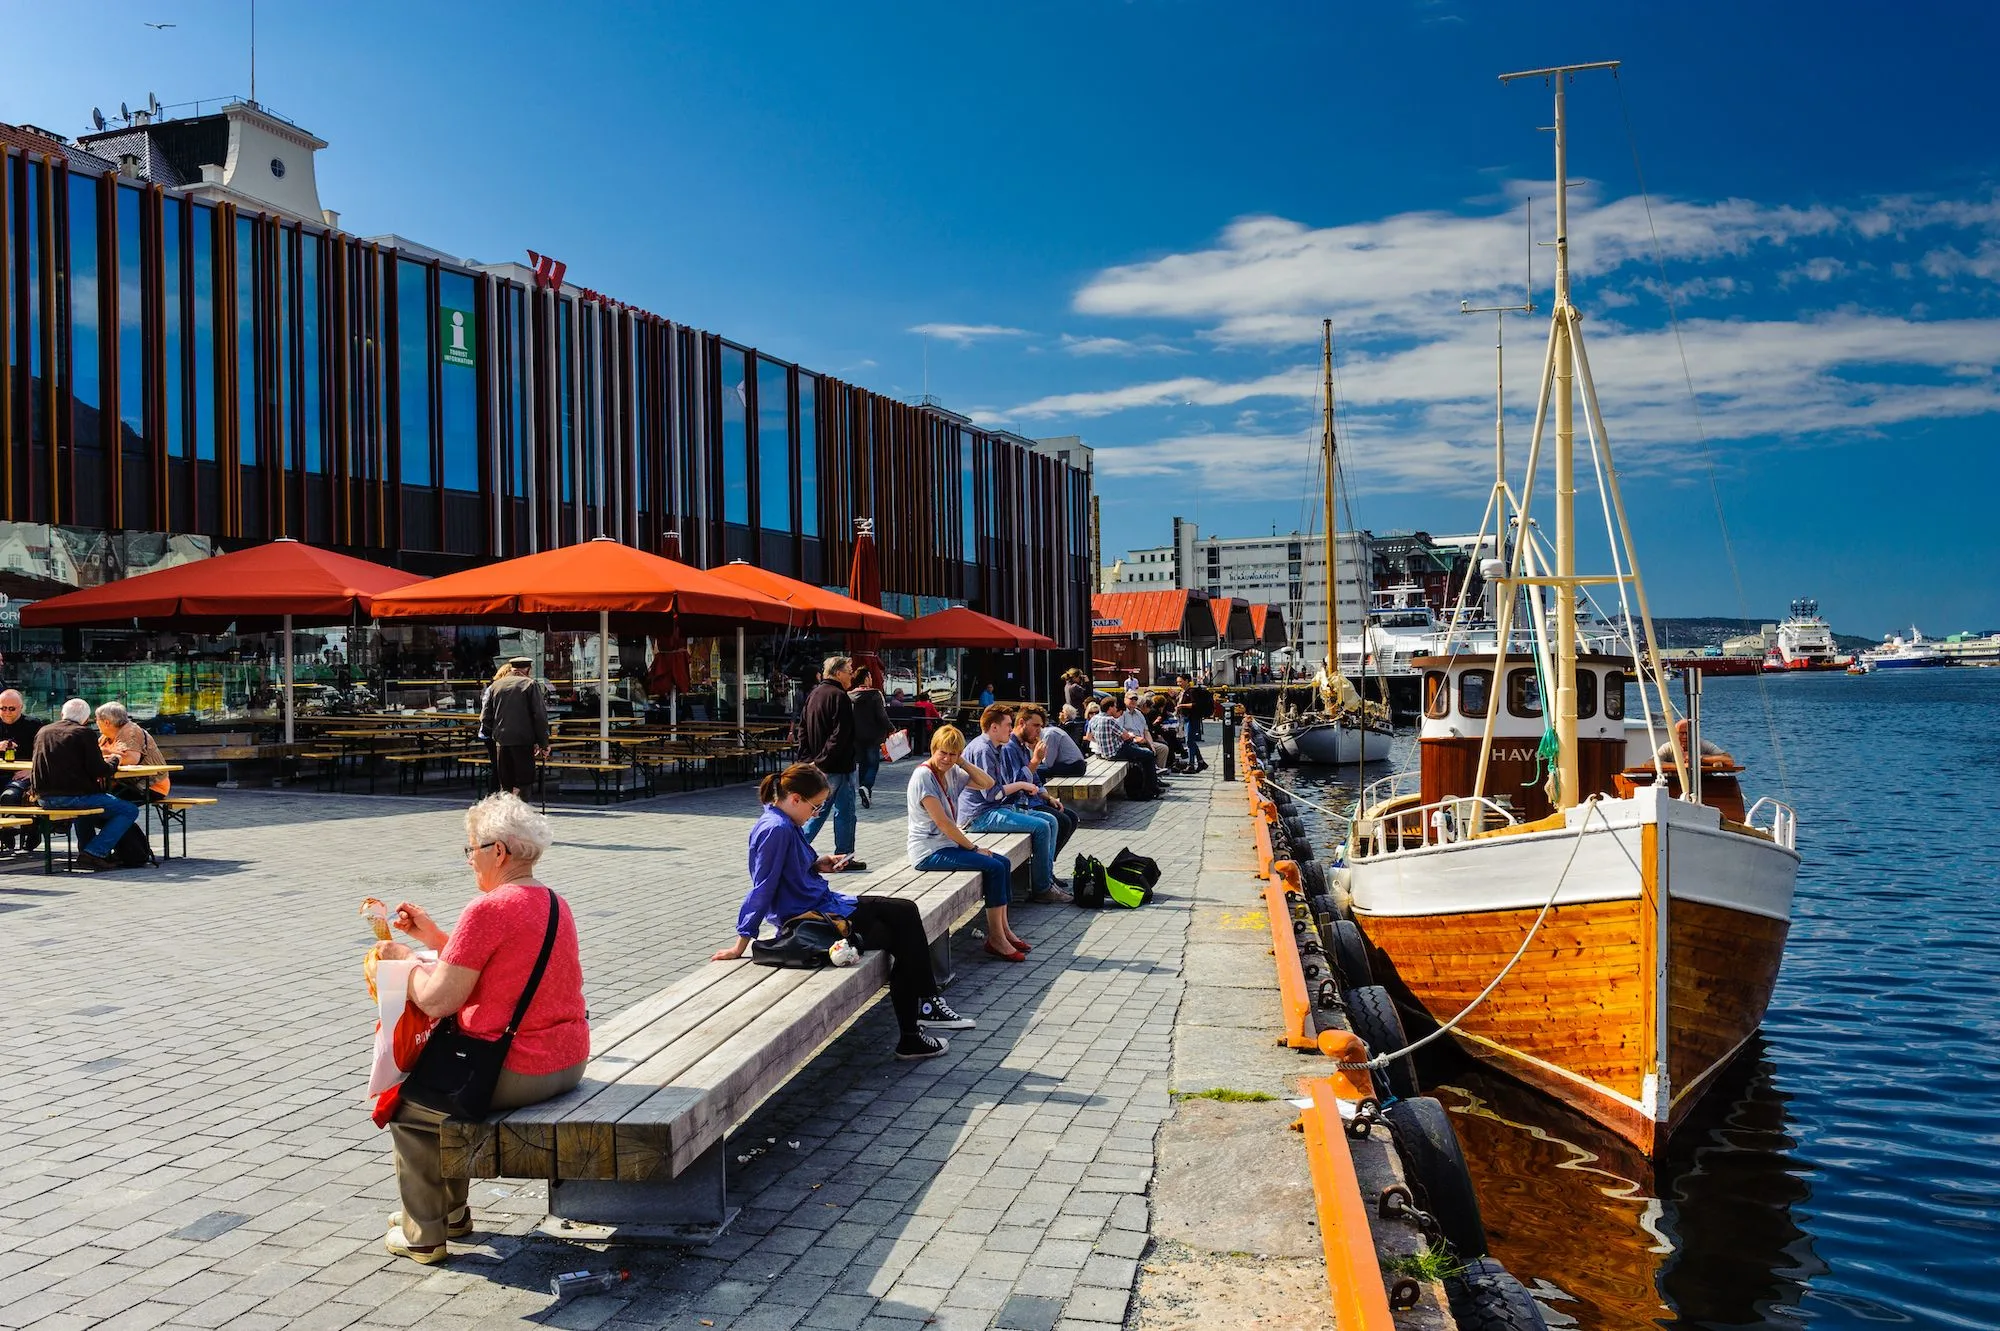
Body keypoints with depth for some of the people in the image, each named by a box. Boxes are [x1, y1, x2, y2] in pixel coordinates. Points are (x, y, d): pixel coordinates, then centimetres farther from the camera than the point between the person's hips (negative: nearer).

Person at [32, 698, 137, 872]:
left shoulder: (43, 731, 15)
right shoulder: (85, 733, -6)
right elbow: (99, 771, -12)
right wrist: (114, 761, 9)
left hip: (44, 798, 8)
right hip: (73, 797, -8)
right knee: (130, 810, 0)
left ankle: (85, 850, 31)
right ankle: (94, 853, -11)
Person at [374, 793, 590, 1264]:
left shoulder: (488, 910, -20)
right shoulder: (555, 902, 9)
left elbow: (437, 1000, -19)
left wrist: (403, 958, -1)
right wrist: (430, 934, 15)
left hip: (516, 1073, -9)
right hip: (568, 1062, 9)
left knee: (407, 1104, 15)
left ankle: (422, 1234, 24)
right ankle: (451, 1211, 41)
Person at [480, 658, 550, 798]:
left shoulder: (495, 686, 13)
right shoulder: (531, 684, 0)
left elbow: (485, 717, 11)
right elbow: (540, 716, -6)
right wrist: (543, 743, -3)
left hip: (501, 741, 4)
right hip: (523, 740, -4)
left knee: (504, 786, 10)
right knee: (523, 782, -1)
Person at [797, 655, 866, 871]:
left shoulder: (813, 695, 12)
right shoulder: (839, 697, -15)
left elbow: (802, 730, 14)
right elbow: (840, 735, -22)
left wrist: (806, 760, 11)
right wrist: (821, 761, -19)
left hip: (818, 766, 8)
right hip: (837, 767, -8)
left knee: (819, 811, 17)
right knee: (844, 812, 2)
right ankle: (844, 858, 8)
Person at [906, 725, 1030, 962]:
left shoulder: (951, 772, 9)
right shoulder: (923, 776, -17)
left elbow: (988, 784, 11)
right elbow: (942, 822, -20)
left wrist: (963, 763, -1)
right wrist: (974, 849, -13)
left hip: (948, 843, 9)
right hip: (929, 852, -9)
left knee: (1004, 862, -1)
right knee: (994, 867, -17)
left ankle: (1004, 929, 3)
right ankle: (995, 939, -12)